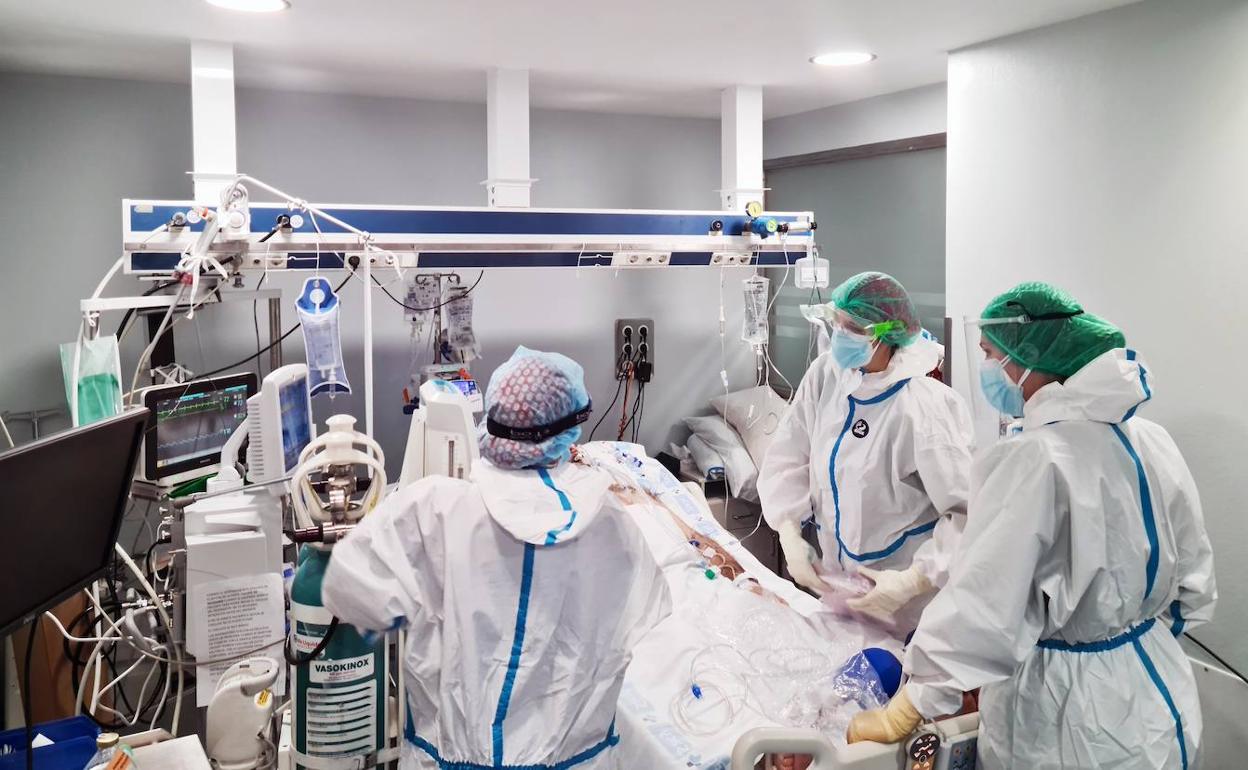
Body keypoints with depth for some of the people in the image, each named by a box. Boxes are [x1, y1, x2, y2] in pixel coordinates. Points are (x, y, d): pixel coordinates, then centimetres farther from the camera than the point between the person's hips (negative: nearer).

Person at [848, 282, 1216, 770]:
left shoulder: (1034, 460, -26)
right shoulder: (1153, 441, -2)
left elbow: (981, 612, -27)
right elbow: (1193, 587, 8)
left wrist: (901, 714, -18)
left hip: (1069, 722, -7)